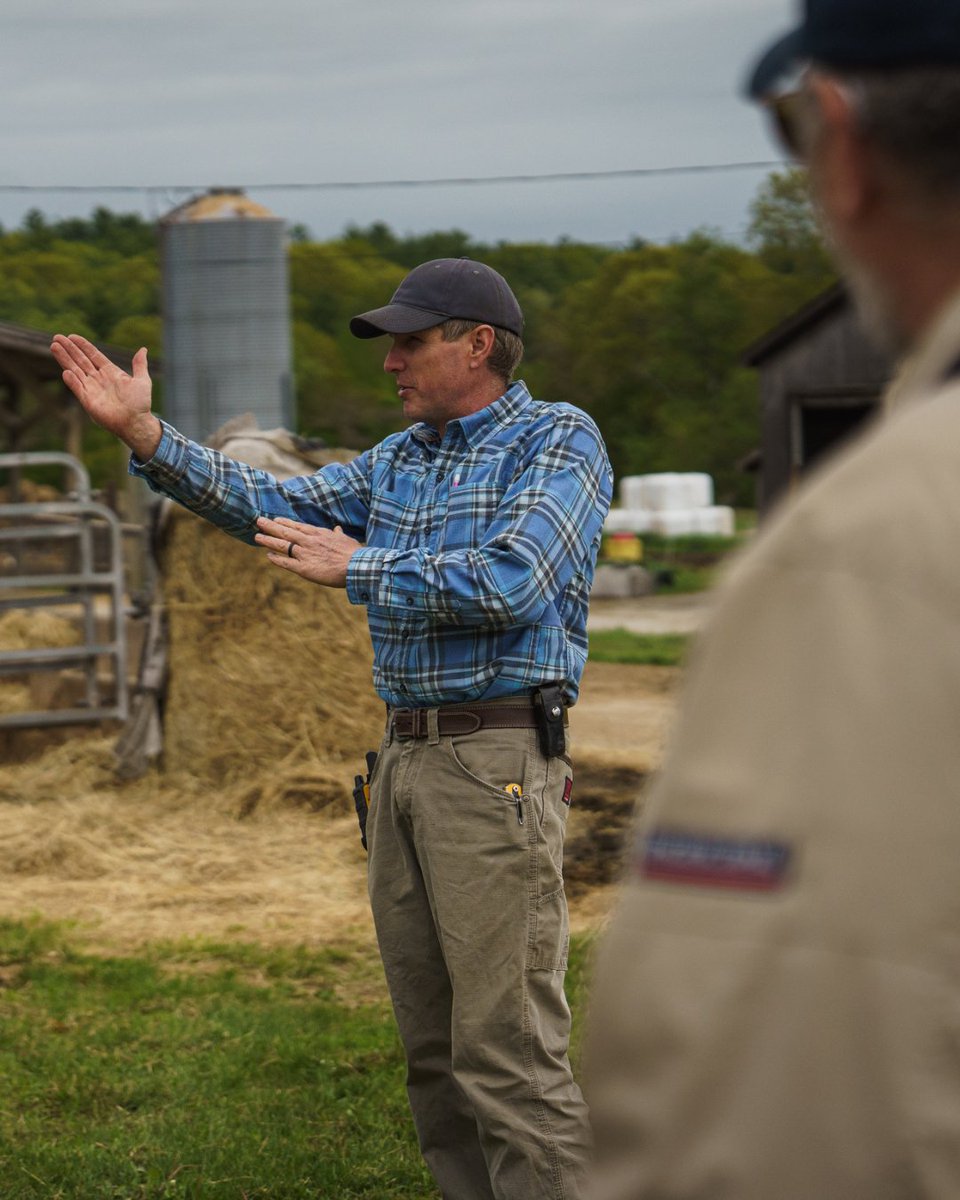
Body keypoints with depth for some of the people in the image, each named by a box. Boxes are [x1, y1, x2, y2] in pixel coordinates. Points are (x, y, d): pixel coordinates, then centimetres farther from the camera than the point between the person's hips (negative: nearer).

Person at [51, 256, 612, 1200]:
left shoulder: (558, 440, -4)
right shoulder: (398, 462, 18)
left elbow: (511, 582, -18)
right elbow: (275, 508, 14)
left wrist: (358, 570, -10)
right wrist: (143, 432, 4)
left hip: (497, 762, -8)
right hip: (405, 759, 8)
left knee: (506, 1045, -12)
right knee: (433, 1046, 10)